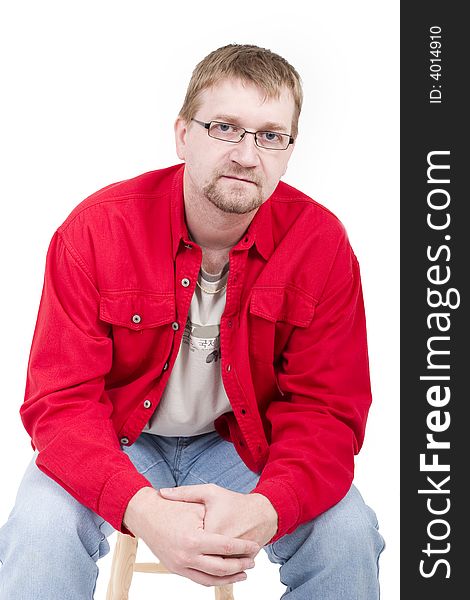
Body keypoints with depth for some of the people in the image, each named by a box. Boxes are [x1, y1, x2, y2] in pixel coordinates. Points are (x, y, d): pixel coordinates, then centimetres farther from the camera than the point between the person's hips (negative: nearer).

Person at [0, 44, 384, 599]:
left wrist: (266, 508, -37)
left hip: (243, 444, 2)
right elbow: (60, 400, -19)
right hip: (117, 443, -1)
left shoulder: (320, 244, -13)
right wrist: (140, 507, -39)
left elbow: (326, 408, -14)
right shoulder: (95, 229, -17)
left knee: (347, 533, -21)